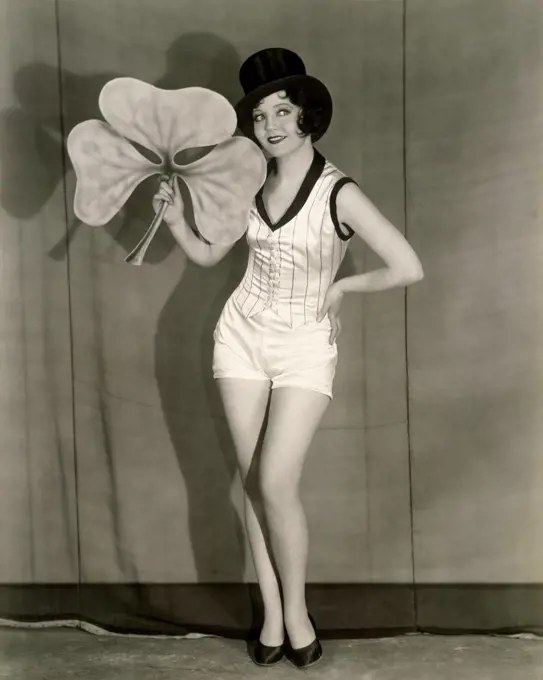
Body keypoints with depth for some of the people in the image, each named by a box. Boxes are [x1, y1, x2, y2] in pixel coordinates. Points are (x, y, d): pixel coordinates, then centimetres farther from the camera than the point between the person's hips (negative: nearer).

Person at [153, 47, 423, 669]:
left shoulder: (338, 193, -15)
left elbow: (408, 268, -19)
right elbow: (208, 255, 10)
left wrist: (342, 287, -8)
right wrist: (177, 221, -8)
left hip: (305, 346, -4)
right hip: (242, 336, 5)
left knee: (277, 484, -10)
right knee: (253, 483, 6)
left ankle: (295, 608, 16)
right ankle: (271, 611, 22)